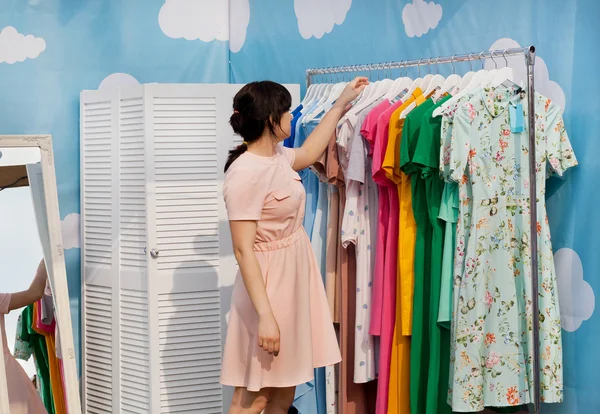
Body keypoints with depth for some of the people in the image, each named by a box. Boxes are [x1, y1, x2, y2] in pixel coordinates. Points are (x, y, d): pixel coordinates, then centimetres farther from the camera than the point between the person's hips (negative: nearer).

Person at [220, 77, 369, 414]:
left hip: (294, 281, 9)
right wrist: (264, 315, -26)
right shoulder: (246, 173, -21)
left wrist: (341, 104, 34)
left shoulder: (277, 156, 6)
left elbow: (309, 153, 31)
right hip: (269, 286, -9)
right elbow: (243, 250, -22)